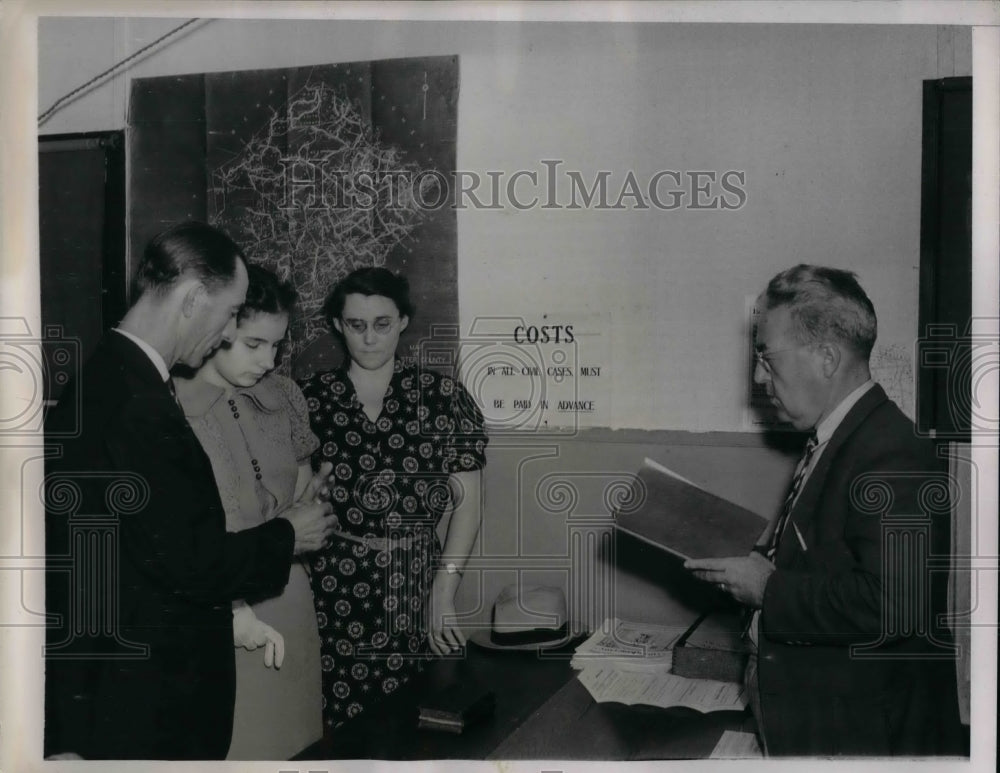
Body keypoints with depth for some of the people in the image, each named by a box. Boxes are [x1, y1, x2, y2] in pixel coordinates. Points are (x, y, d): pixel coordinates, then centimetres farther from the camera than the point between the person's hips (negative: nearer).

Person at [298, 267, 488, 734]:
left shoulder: (441, 396, 1)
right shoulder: (312, 398, 4)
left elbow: (467, 503, 0)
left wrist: (444, 591, -7)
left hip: (416, 588, 0)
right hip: (335, 588, 0)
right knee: (345, 730, 1)